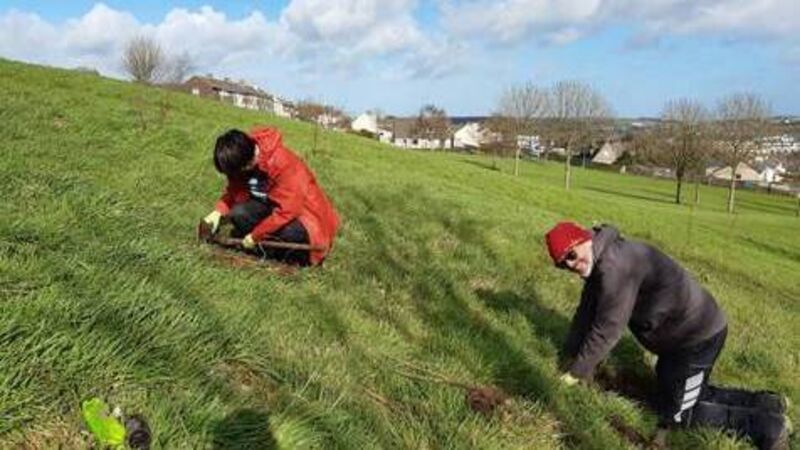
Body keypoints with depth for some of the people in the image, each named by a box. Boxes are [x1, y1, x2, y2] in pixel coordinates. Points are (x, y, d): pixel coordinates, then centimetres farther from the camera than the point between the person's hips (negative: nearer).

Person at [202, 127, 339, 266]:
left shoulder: (282, 163, -32)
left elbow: (288, 210, -33)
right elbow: (235, 191, 2)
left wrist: (255, 236, -26)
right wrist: (219, 211, -18)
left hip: (299, 209, -6)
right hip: (270, 204, 6)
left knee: (289, 232, -37)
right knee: (237, 214, -21)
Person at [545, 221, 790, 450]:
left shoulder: (614, 265, -28)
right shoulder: (599, 262, 4)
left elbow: (607, 328, -25)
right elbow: (587, 310, 12)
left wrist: (577, 371, -14)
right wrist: (569, 354, 12)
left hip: (699, 335, -10)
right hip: (681, 334, 10)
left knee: (677, 414, 2)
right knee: (690, 394, 24)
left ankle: (765, 424, 8)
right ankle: (762, 403, 26)